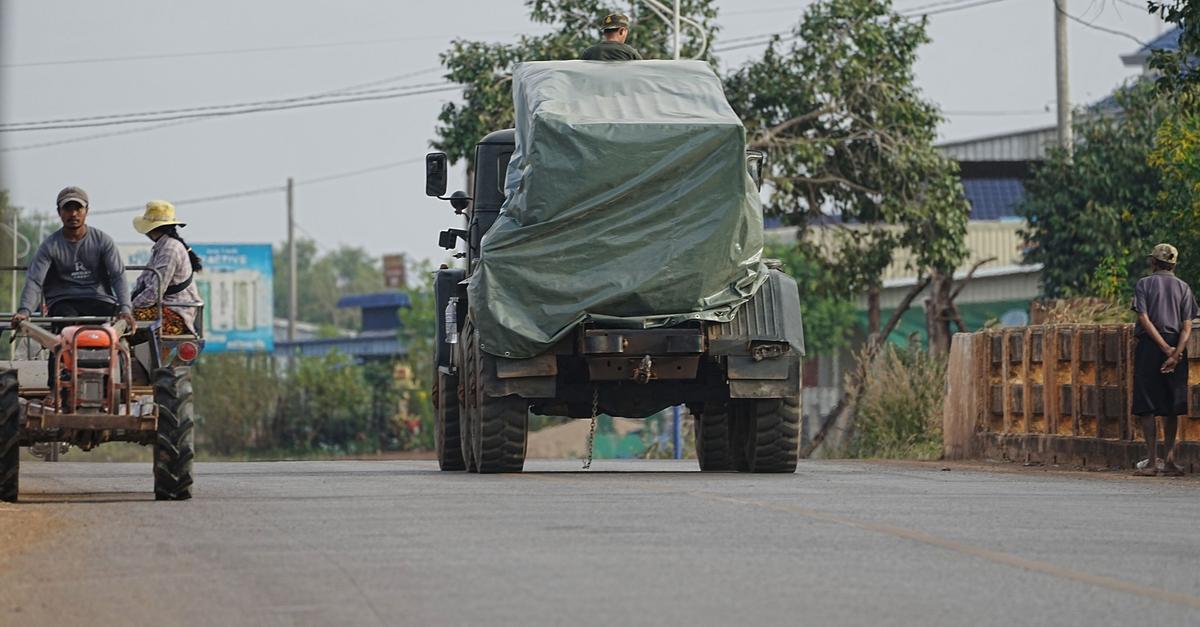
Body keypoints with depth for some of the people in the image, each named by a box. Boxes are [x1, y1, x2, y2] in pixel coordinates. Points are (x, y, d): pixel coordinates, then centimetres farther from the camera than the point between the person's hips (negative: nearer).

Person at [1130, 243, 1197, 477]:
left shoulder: (1144, 284, 2)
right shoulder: (1183, 288, 9)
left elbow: (1144, 319, -10)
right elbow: (1187, 326, -2)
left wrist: (1166, 349, -12)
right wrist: (1175, 354, -11)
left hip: (1150, 345, -3)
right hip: (1176, 347, 3)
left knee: (1146, 407, -1)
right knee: (1171, 409, 10)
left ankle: (1153, 461, -8)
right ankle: (1170, 460, 4)